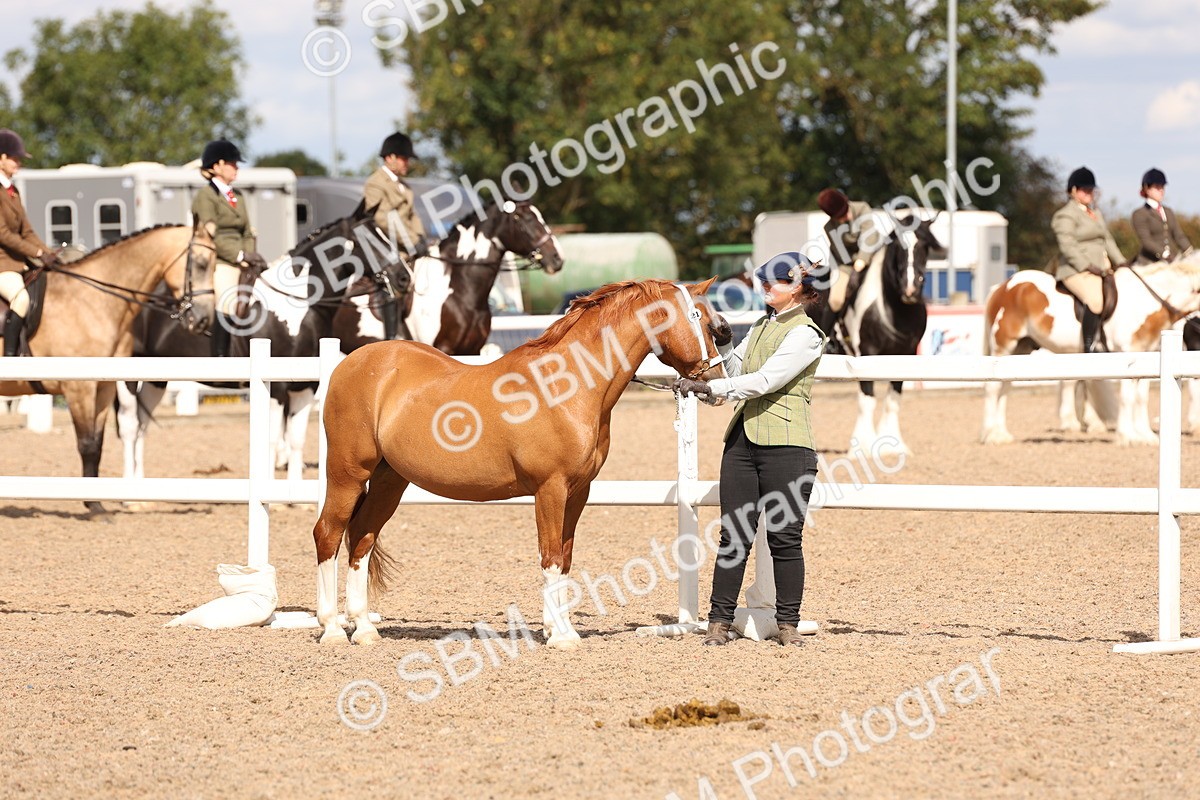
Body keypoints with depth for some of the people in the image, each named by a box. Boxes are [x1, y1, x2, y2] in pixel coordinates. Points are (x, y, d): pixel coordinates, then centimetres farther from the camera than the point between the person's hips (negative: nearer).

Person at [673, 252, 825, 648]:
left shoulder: (805, 335, -9)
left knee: (784, 537, -1)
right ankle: (720, 621, 7)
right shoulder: (761, 326, 17)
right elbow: (734, 369, 24)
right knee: (734, 535, 5)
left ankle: (788, 623, 8)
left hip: (785, 444, -7)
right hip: (743, 439, 7)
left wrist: (709, 388, -20)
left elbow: (765, 381, -18)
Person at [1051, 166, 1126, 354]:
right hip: (1077, 271, -9)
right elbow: (1068, 246, -13)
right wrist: (1088, 266, -20)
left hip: (1101, 268, 9)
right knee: (1096, 301, -33)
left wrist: (1120, 262, 12)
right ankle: (1089, 348, -34)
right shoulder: (1065, 216, -4)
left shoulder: (1096, 213, 25)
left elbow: (1107, 240, 26)